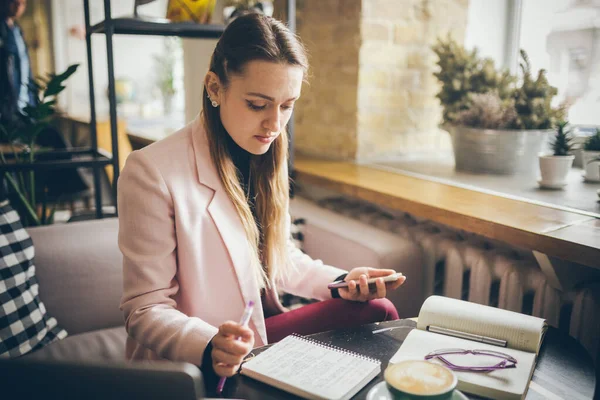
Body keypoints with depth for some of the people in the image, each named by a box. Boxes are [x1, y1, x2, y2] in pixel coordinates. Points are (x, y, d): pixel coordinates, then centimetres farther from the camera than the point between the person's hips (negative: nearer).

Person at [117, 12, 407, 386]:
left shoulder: (266, 157, 3)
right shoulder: (152, 172, -21)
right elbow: (145, 310, -17)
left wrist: (341, 282, -3)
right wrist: (208, 347, -36)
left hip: (261, 332, 7)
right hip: (201, 368, -7)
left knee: (378, 311, -6)